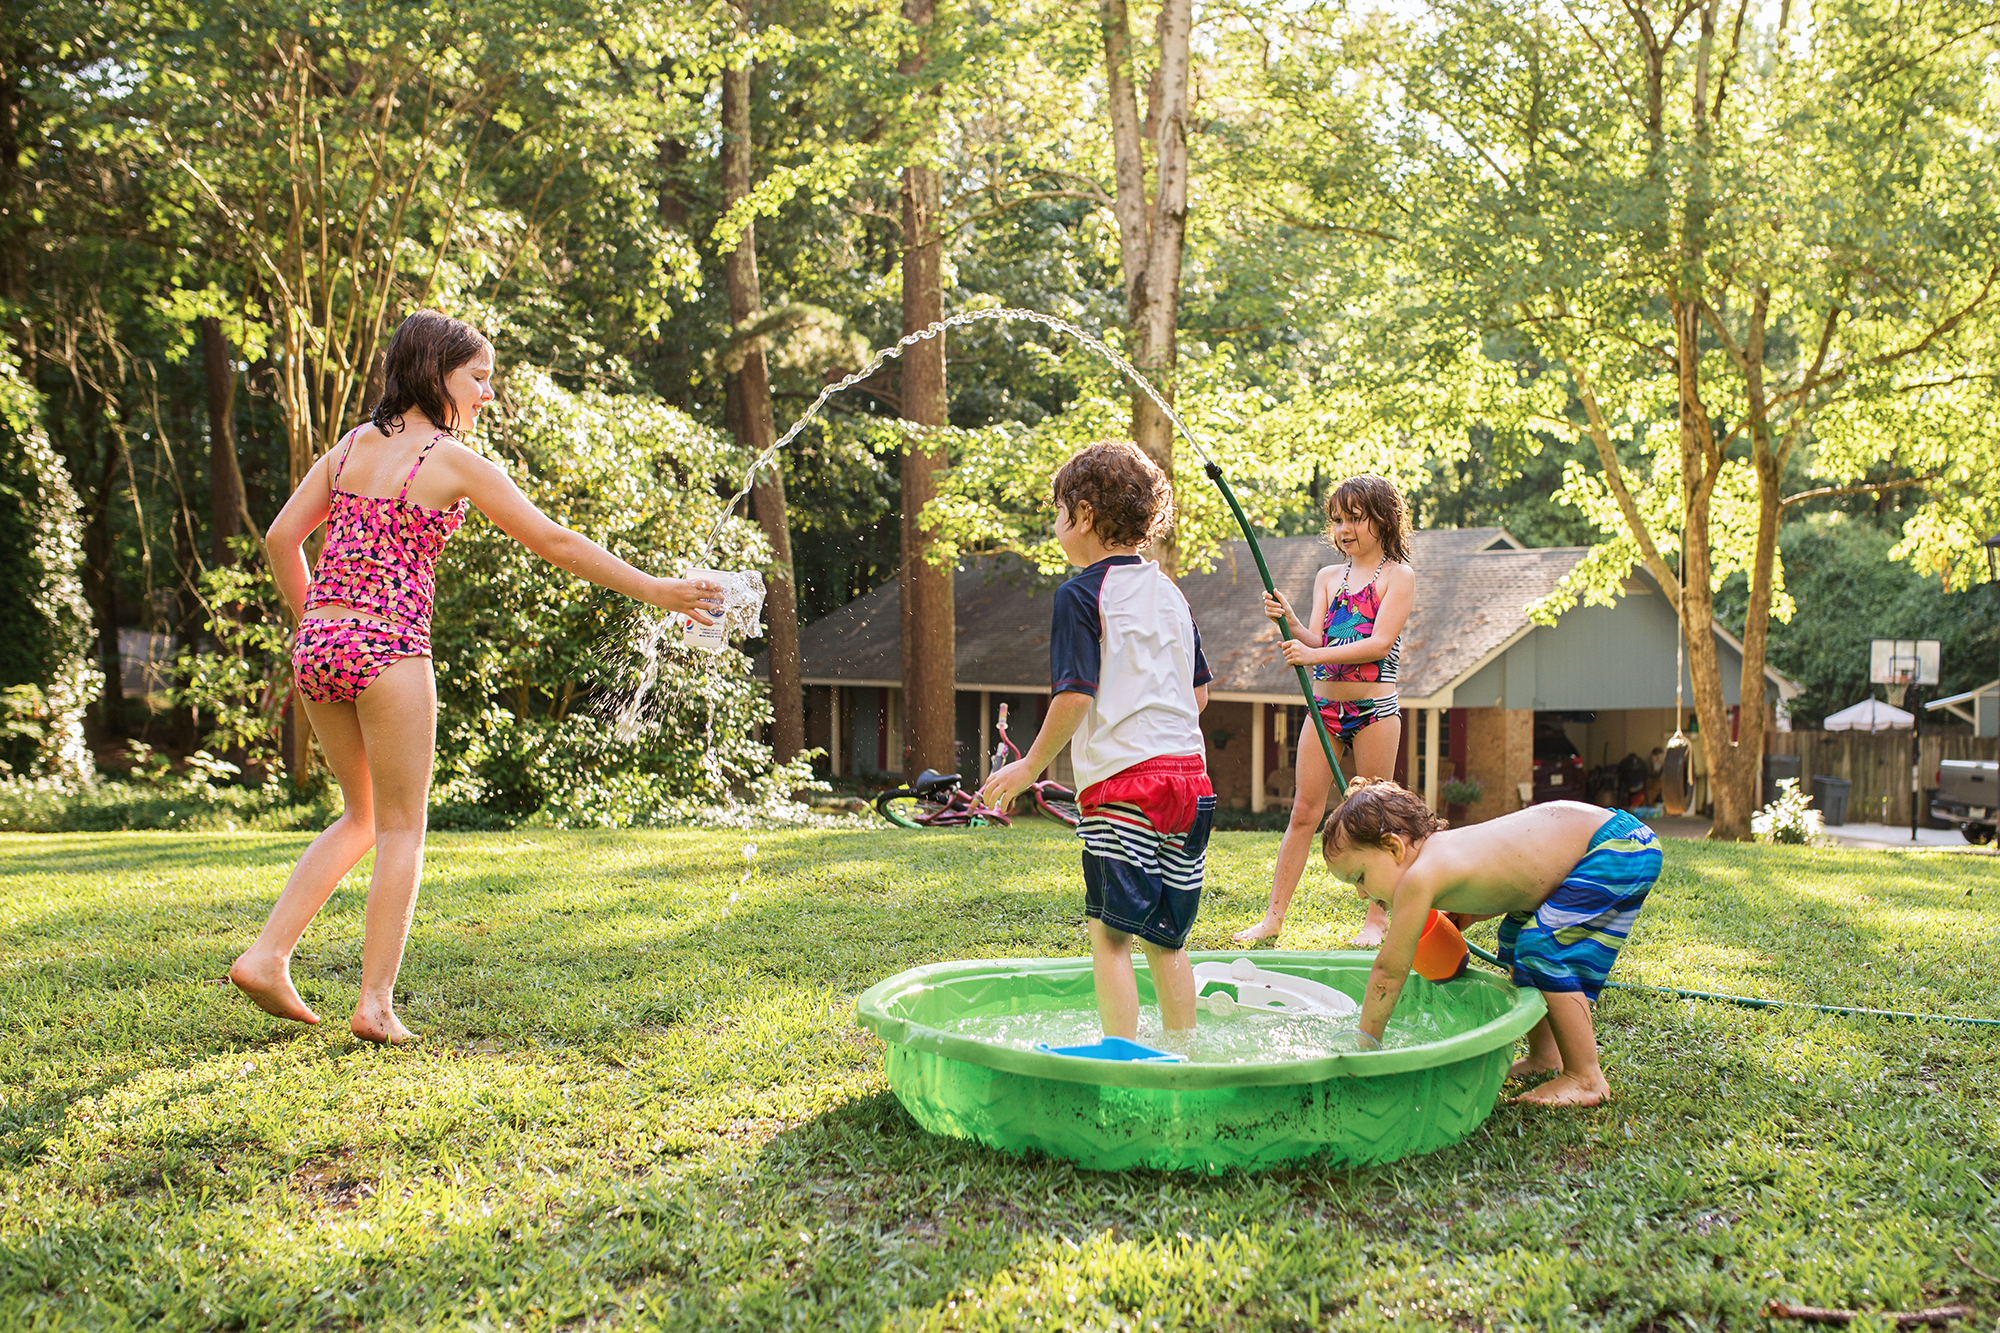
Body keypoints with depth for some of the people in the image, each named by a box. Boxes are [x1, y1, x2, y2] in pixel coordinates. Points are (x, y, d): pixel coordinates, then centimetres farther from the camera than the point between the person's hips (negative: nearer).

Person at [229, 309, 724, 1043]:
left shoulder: (351, 445, 13)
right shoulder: (451, 460, -5)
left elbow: (281, 536, 12)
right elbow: (556, 543, -7)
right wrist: (655, 591, -4)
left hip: (317, 646, 7)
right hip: (388, 652, -7)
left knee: (362, 816, 21)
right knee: (402, 829, 6)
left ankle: (267, 956, 14)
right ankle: (375, 1002, 6)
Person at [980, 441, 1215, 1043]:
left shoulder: (1081, 594, -6)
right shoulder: (1169, 592, 14)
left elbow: (1075, 695, -13)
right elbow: (1199, 691, 19)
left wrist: (1032, 765, -2)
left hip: (1121, 780, -7)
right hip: (1189, 773, 7)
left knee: (1110, 934, -2)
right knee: (1166, 938, 14)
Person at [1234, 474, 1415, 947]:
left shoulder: (1398, 575, -2)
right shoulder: (1328, 577, 13)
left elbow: (1381, 642, -13)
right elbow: (1316, 640, 4)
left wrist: (1316, 655, -21)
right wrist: (1289, 621, -17)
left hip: (1375, 709, -4)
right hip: (1324, 708, 4)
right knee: (1303, 812, 3)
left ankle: (1377, 919, 13)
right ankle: (1274, 917, 5)